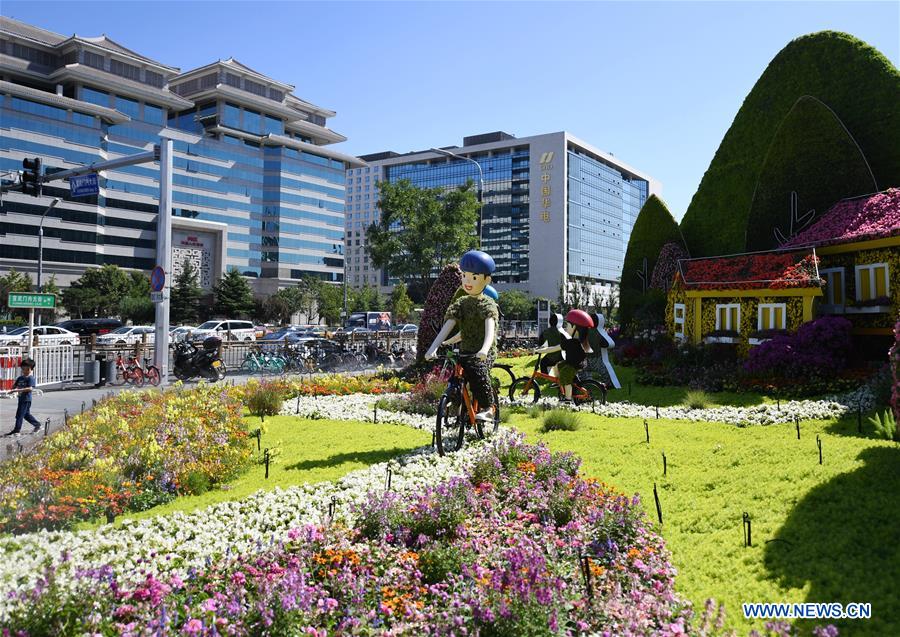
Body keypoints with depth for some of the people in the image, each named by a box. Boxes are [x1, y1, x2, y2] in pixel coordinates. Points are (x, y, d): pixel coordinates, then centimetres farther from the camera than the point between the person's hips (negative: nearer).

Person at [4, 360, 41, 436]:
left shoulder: (31, 378, -12)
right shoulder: (20, 378, 12)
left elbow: (30, 388, -23)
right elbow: (15, 386, 16)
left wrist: (18, 390, -27)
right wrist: (12, 390, -7)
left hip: (26, 399, -8)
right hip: (21, 398, 8)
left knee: (20, 414, -6)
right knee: (26, 414, 17)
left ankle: (16, 430, 0)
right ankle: (37, 424, 29)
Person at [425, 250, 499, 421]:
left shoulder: (488, 304, -7)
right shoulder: (460, 303, 6)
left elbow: (490, 328, -25)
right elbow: (447, 327, -4)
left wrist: (484, 349, -45)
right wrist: (434, 347, -19)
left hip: (484, 354, -5)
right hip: (466, 351, 5)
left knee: (477, 370, -32)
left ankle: (488, 408, -17)